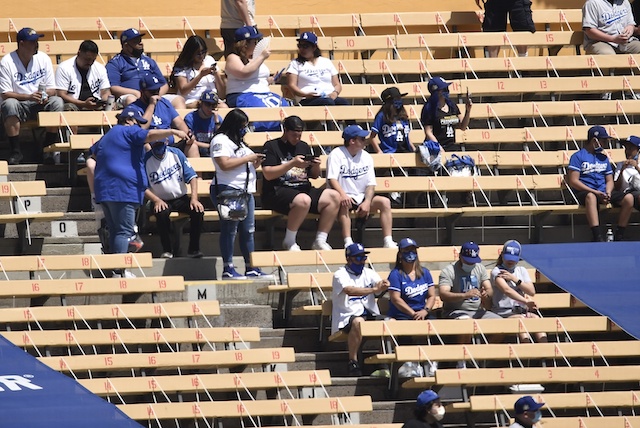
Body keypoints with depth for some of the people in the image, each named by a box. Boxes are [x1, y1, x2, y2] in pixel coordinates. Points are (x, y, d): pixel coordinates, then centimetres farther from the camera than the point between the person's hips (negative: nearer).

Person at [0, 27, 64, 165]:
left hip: (41, 104, 3)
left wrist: (45, 95, -20)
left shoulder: (43, 59, 1)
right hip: (19, 105, -3)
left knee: (57, 102, -26)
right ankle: (16, 152, -26)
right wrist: (29, 97, -25)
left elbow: (52, 89, 5)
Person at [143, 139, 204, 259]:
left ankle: (194, 249, -13)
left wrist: (194, 198, -13)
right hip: (161, 201, -2)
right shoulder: (146, 160, -7)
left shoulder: (176, 154, -2)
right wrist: (156, 200, -22)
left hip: (181, 198, 2)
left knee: (198, 211, -24)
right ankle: (167, 250, -19)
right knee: (161, 213, -35)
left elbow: (191, 177, -1)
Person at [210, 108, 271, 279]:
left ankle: (251, 268, 9)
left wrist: (256, 162, 8)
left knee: (248, 230, 7)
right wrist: (248, 158, -12)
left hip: (246, 190, 9)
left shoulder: (239, 142, 23)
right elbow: (225, 164, -19)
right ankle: (228, 269, -8)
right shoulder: (221, 140, -6)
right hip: (228, 190, -9)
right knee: (230, 230, -9)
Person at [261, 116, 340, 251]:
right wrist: (292, 164, -17)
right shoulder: (271, 146, 2)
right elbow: (268, 174, -11)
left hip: (304, 189, 7)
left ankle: (320, 241, -10)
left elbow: (314, 175, 23)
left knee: (334, 197, -14)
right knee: (303, 200, -38)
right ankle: (289, 242, -20)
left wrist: (316, 167, -1)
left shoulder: (304, 147, 21)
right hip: (277, 191, -7)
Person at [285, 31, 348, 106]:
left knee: (344, 103, -32)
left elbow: (337, 84, 22)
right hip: (308, 100, -3)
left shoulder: (327, 62, 24)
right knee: (328, 103, -38)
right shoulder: (296, 64, 17)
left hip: (330, 97, 3)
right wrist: (305, 94, -14)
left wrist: (335, 93, -4)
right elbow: (291, 85, 6)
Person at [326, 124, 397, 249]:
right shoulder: (337, 154, -5)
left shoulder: (366, 157, 9)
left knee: (385, 201, -16)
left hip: (361, 197, 5)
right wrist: (343, 195, -34)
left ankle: (388, 242, -21)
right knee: (343, 203, -38)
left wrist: (367, 202, -14)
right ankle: (348, 242, -43)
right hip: (344, 197, -5)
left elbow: (371, 184, 4)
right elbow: (332, 179, -16)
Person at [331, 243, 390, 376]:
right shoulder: (340, 275, -4)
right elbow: (349, 290, -25)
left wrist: (382, 285, -30)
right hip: (347, 317, -5)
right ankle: (352, 362, -28)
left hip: (371, 315, 5)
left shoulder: (369, 273, 14)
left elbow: (379, 288, -4)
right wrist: (373, 289, -36)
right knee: (358, 322, -38)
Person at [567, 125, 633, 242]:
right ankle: (598, 238, -53)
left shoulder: (603, 157, 22)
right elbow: (573, 181, -6)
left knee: (629, 198, -19)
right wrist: (595, 192, -15)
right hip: (585, 192, -6)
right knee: (591, 196, -42)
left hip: (603, 192, 6)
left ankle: (619, 236, -18)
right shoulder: (578, 156, 3)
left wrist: (608, 193, -5)